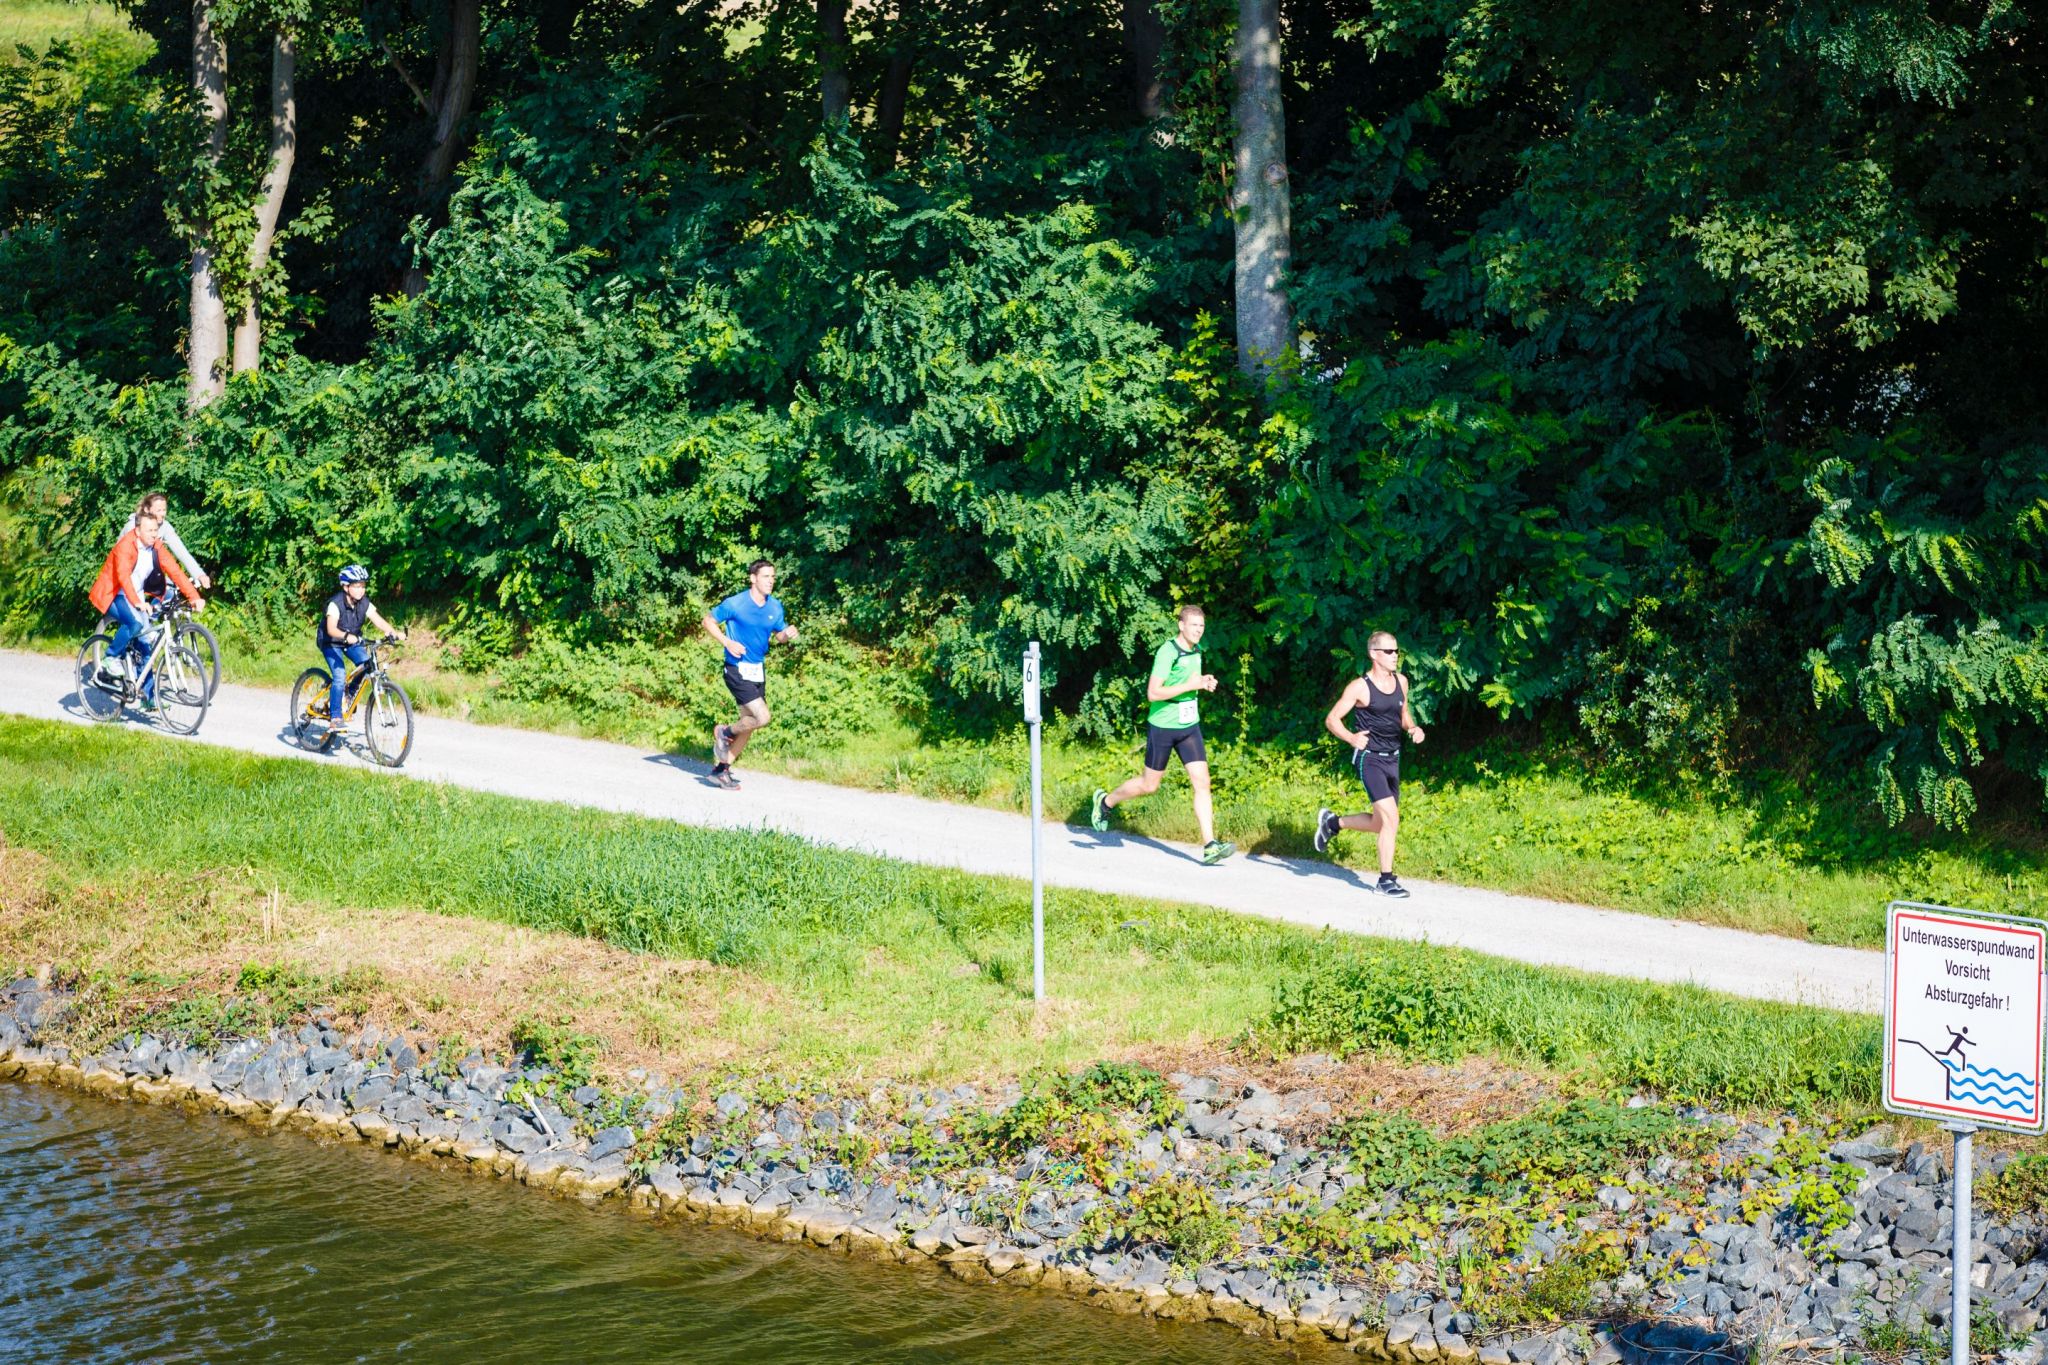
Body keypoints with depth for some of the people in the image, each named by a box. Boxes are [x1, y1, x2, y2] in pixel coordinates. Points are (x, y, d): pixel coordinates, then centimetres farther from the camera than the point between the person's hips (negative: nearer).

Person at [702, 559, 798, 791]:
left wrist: (788, 634, -9)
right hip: (737, 669, -7)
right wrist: (727, 643, -15)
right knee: (761, 717, -17)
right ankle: (725, 733, 11)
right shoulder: (735, 604, -13)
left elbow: (779, 633, 15)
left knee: (749, 724, 10)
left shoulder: (775, 607, 4)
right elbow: (708, 620, -3)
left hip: (758, 671, 7)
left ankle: (721, 769, 22)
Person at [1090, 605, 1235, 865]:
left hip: (1189, 726, 6)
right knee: (1149, 785, 9)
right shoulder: (1167, 652, -19)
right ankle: (1106, 801, 35)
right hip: (1162, 726, -6)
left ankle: (1210, 846, -9)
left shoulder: (1196, 650, 6)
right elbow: (1153, 693, -24)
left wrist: (1204, 683, 3)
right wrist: (1189, 685, -25)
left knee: (1202, 782, -6)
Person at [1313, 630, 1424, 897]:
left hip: (1393, 759, 7)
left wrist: (1413, 728, 1)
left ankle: (1332, 822, 37)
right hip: (1370, 758, -7)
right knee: (1390, 819, -16)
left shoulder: (1401, 681, 7)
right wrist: (1351, 738, -26)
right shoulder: (1360, 687, -11)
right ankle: (1386, 880, -6)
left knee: (1381, 824, 13)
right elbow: (1331, 719, -8)